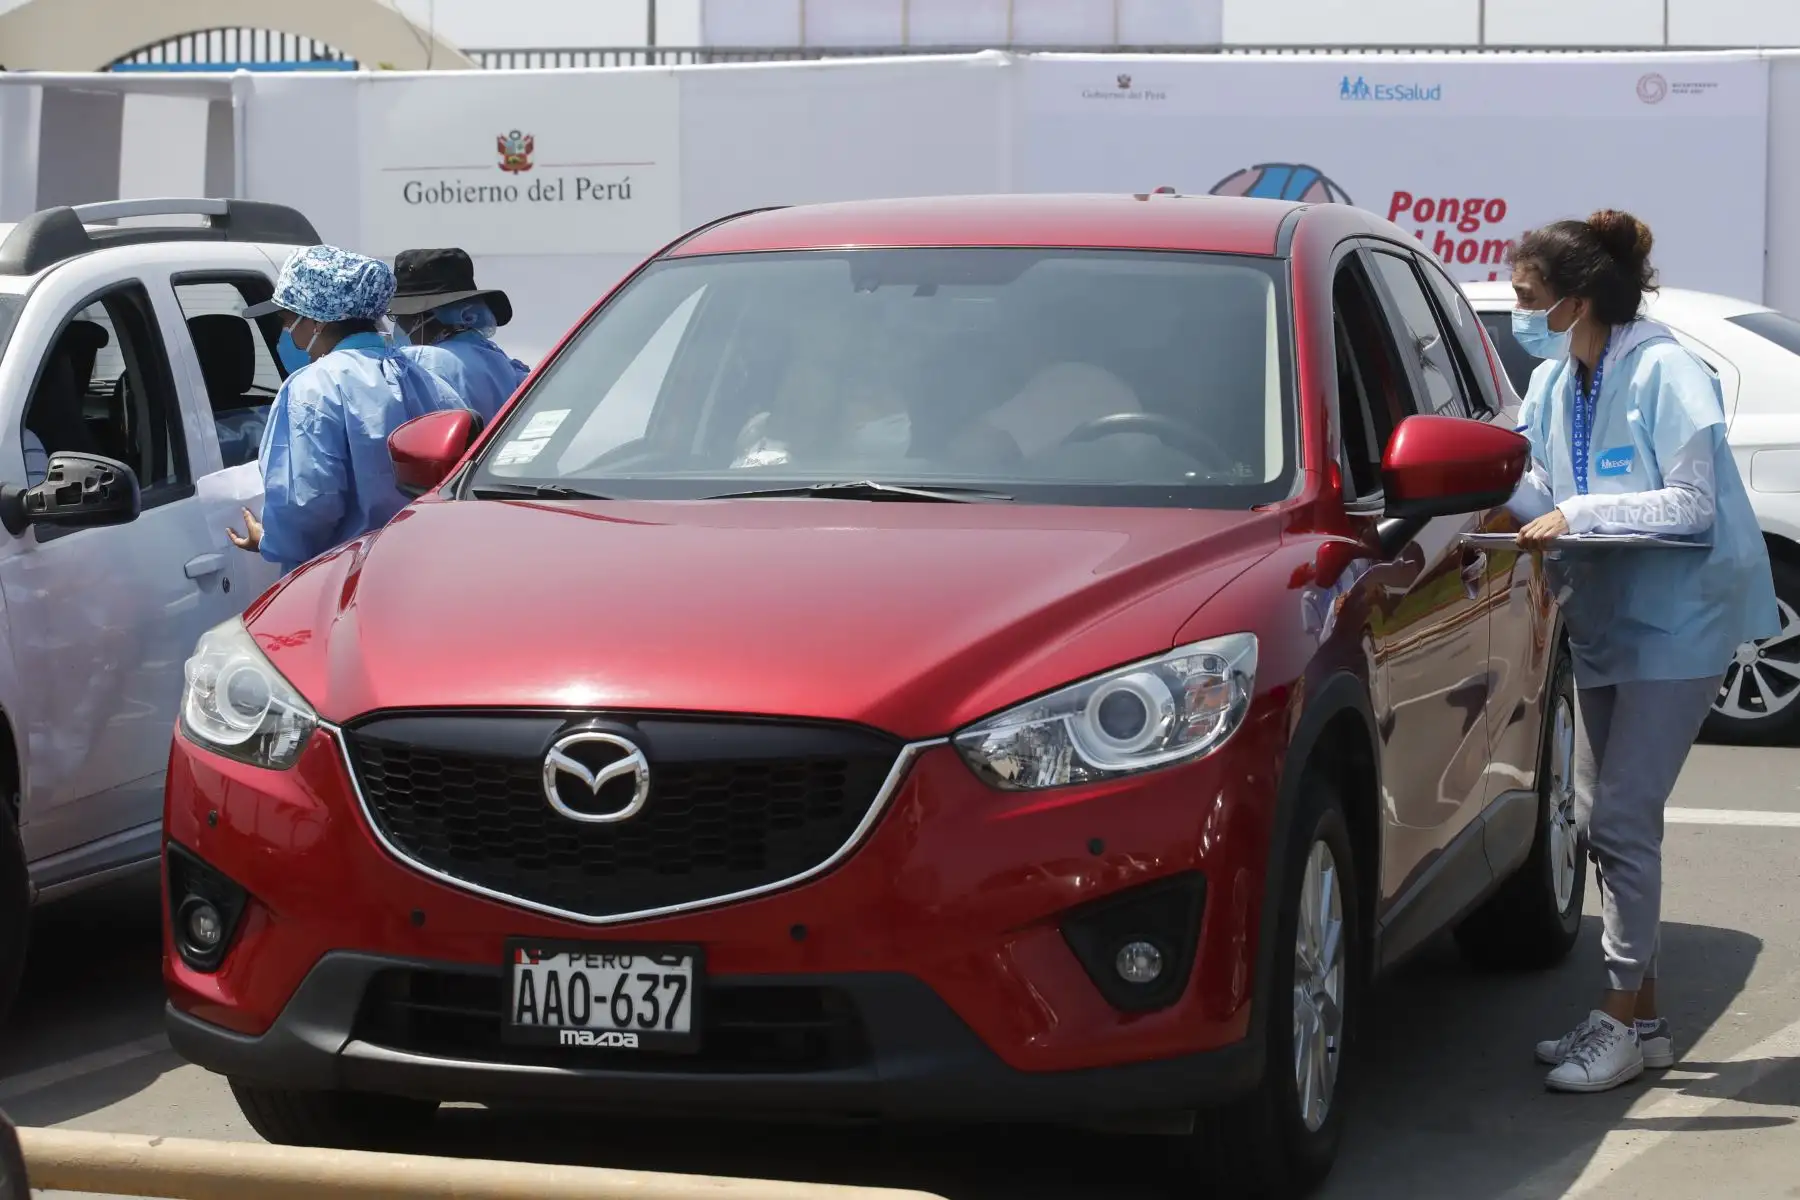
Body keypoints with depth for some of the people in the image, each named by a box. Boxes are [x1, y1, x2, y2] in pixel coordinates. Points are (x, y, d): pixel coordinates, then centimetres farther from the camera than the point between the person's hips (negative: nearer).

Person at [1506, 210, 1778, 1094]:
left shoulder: (1664, 375, -18)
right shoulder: (1554, 383, 5)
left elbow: (1693, 504, -20)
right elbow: (1544, 490, 9)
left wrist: (1579, 515, -23)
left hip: (1675, 623, -8)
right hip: (1605, 623, 8)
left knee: (1622, 821, -11)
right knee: (1600, 821, 9)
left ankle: (1622, 1020, -2)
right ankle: (1640, 1019, 18)